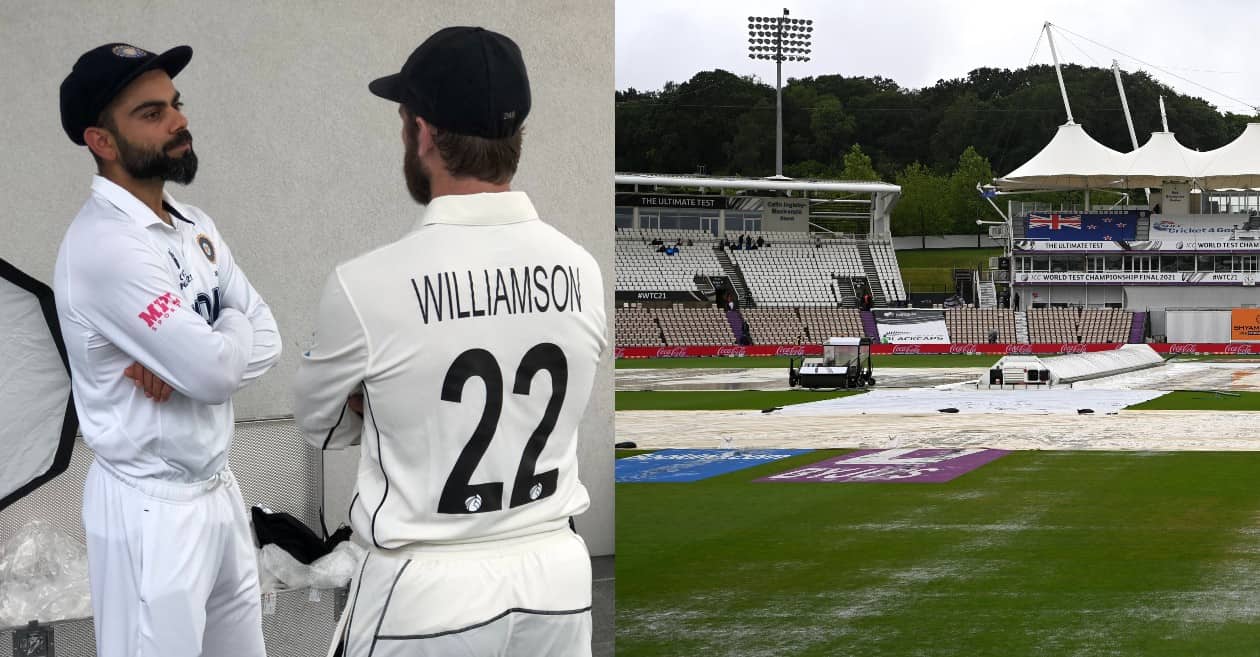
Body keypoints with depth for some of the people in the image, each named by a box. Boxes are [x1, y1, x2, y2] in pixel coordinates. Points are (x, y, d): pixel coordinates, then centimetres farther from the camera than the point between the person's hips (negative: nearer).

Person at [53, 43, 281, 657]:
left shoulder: (193, 225, 8)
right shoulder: (104, 244, -22)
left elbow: (266, 341, 3)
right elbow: (218, 370, -25)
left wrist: (186, 362, -16)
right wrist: (230, 327, -3)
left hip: (218, 488, 9)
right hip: (151, 507, -9)